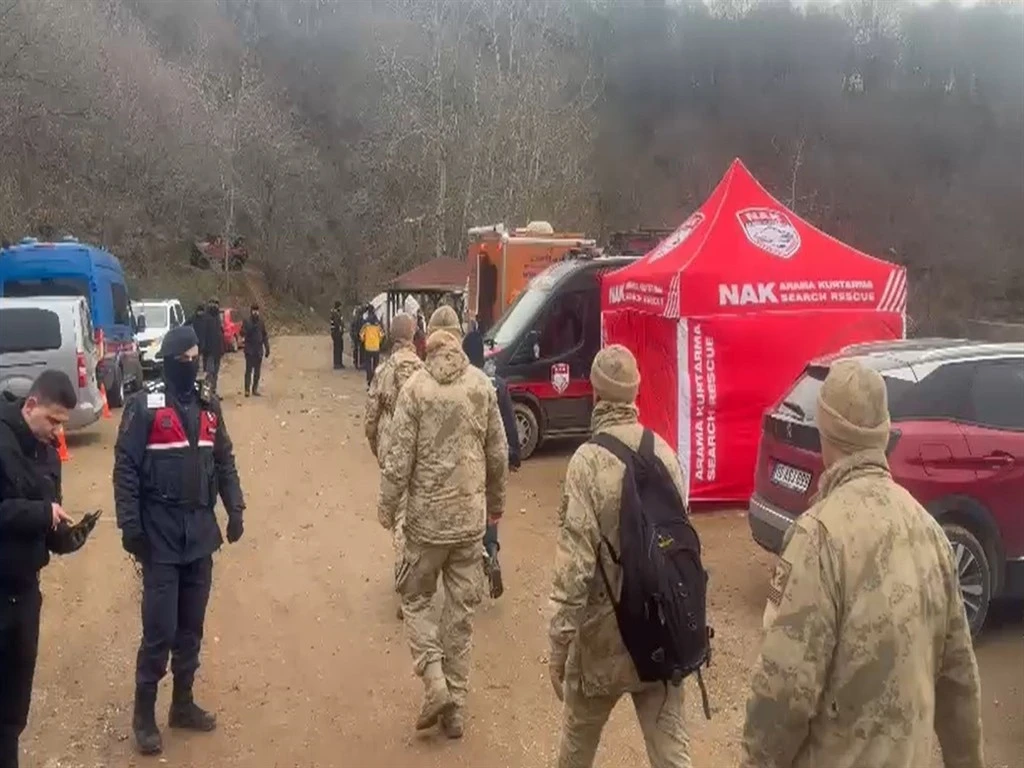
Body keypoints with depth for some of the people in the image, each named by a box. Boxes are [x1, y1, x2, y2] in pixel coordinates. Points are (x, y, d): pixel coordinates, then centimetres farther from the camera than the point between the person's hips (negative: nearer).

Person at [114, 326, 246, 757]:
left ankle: (183, 704, 29)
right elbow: (126, 467, -10)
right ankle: (144, 714, 16)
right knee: (160, 630, -2)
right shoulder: (144, 406, -9)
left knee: (191, 627, 14)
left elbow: (224, 460, 12)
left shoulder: (208, 406, 7)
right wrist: (130, 524, -15)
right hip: (160, 535, -5)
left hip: (200, 533, 5)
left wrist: (234, 508, 4)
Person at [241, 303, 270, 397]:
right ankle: (247, 390, -8)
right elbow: (243, 333, -9)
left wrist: (267, 348, 10)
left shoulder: (261, 322, 9)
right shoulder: (247, 321, -2)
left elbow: (265, 335, 13)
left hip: (259, 350, 4)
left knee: (257, 371, 7)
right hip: (249, 350, -4)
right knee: (249, 370, -8)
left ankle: (255, 389, 13)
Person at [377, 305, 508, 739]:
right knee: (461, 610, 12)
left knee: (416, 597, 17)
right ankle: (456, 705, 19)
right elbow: (498, 454, 5)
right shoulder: (482, 385, -1)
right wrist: (495, 502, 19)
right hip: (471, 516, 3)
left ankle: (434, 680, 2)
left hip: (428, 515, -3)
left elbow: (398, 457, -10)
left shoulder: (416, 387, -10)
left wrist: (387, 507, 3)